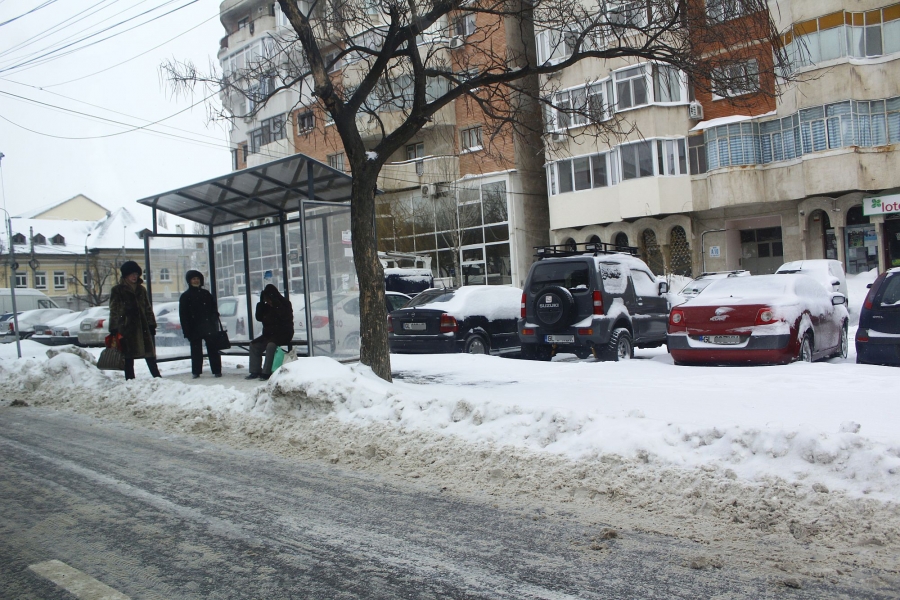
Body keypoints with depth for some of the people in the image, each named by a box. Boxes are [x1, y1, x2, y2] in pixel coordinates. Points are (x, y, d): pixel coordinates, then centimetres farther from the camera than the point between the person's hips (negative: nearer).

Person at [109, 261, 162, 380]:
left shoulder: (141, 289, 15)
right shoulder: (117, 290, 0)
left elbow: (148, 308, 17)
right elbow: (114, 310, -3)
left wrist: (151, 324, 11)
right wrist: (113, 329, -10)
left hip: (142, 326, 4)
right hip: (126, 328, -4)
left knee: (150, 354, 7)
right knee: (129, 357, 1)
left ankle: (157, 377, 13)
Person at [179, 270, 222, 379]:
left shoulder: (206, 293, 12)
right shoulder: (185, 296, 4)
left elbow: (214, 309, 16)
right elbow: (183, 316, 0)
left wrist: (214, 323, 2)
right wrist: (187, 331, -7)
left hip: (209, 328, 2)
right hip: (194, 329, -2)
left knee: (213, 349, 0)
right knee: (196, 351, 3)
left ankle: (217, 371, 3)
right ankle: (196, 372, 12)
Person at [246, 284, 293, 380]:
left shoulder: (285, 304, -7)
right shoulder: (267, 306, 12)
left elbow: (285, 317, -24)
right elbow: (259, 317, 9)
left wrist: (275, 304, -25)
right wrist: (261, 303, 0)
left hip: (283, 334, -8)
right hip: (269, 334, 8)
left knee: (271, 344, -33)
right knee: (254, 345, -5)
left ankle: (266, 372, -30)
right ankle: (255, 371, -4)